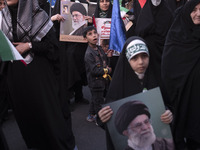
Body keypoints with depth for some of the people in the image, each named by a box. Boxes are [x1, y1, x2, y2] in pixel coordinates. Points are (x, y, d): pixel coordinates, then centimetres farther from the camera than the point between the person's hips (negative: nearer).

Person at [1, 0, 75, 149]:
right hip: (15, 72, 4)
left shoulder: (38, 15, -7)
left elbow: (52, 44, -8)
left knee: (47, 107, 3)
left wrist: (29, 45, -16)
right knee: (24, 108, 13)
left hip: (38, 71, -4)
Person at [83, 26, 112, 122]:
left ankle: (91, 116, 39)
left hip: (102, 81, 8)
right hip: (95, 83, -8)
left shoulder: (100, 49, 4)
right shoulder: (88, 54, -22)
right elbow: (94, 71, -25)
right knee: (99, 102, 5)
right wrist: (107, 70, -14)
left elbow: (104, 63, 20)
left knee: (95, 100, 22)